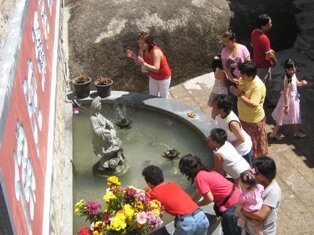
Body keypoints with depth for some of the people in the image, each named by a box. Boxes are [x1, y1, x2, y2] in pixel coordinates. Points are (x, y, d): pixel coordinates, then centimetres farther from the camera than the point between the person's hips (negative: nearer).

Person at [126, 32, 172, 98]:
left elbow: (156, 69, -42)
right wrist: (134, 57, -26)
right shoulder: (142, 49, -16)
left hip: (163, 78, -6)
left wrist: (144, 63, -53)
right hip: (153, 77, 6)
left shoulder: (156, 52, -37)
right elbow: (139, 62, -5)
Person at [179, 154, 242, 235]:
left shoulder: (199, 177, -18)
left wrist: (195, 205, -2)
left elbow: (209, 199, -19)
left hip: (231, 203, -9)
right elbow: (200, 191, 22)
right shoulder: (204, 172, 10)